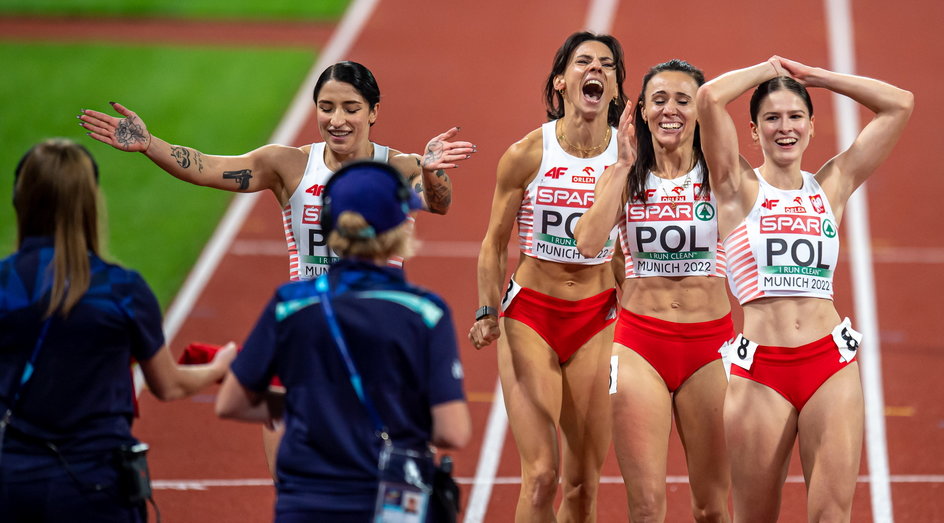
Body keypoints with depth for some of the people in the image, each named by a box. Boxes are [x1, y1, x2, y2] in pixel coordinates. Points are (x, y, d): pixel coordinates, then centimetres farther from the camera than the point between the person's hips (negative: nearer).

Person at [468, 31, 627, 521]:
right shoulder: (527, 154, -8)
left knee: (583, 481, 5)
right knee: (541, 475, -12)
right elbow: (494, 244, 0)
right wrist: (488, 313, -10)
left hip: (596, 319, 2)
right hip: (530, 315, -2)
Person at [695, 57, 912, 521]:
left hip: (831, 364, 2)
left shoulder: (831, 186, 12)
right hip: (759, 372, -2)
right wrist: (768, 70, 8)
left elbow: (899, 104, 10)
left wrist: (812, 76, 13)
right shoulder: (739, 187, 5)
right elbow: (709, 98, -9)